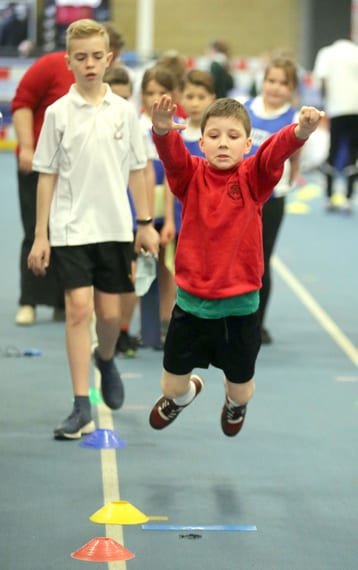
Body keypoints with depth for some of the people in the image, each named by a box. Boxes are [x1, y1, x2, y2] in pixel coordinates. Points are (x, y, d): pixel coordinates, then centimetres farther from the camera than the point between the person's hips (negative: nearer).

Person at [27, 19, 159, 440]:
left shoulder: (123, 111, 3)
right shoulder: (58, 113, -2)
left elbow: (135, 170, 9)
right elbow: (47, 177, 0)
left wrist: (146, 224, 7)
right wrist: (40, 236, -2)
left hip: (115, 227, 2)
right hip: (71, 228, -2)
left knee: (110, 312, 8)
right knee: (78, 309, -10)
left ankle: (105, 359, 43)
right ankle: (81, 408, -7)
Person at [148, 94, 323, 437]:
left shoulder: (253, 178, -8)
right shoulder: (191, 176, -6)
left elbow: (276, 151, -28)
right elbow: (172, 154, -26)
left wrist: (300, 132, -50)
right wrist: (163, 130, -50)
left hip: (239, 305, 0)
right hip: (190, 303, 1)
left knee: (240, 388, 15)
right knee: (172, 385, 12)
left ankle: (235, 404, 54)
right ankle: (183, 394, 51)